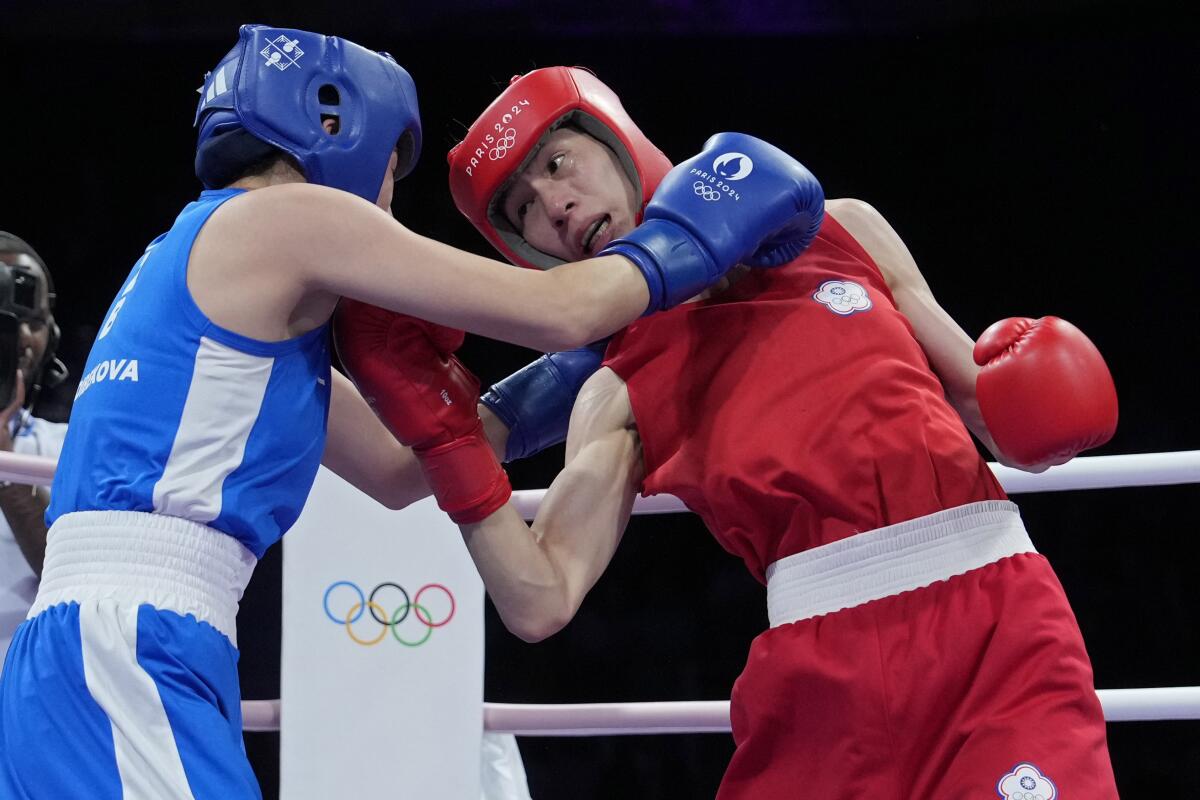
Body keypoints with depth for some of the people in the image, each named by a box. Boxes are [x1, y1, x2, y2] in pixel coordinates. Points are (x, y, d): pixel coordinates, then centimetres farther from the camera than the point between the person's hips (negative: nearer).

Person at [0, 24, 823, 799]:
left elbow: (398, 471, 33)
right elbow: (559, 312, 0)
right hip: (127, 657, -10)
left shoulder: (200, 249, 28)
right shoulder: (285, 216, 1)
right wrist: (686, 235, 17)